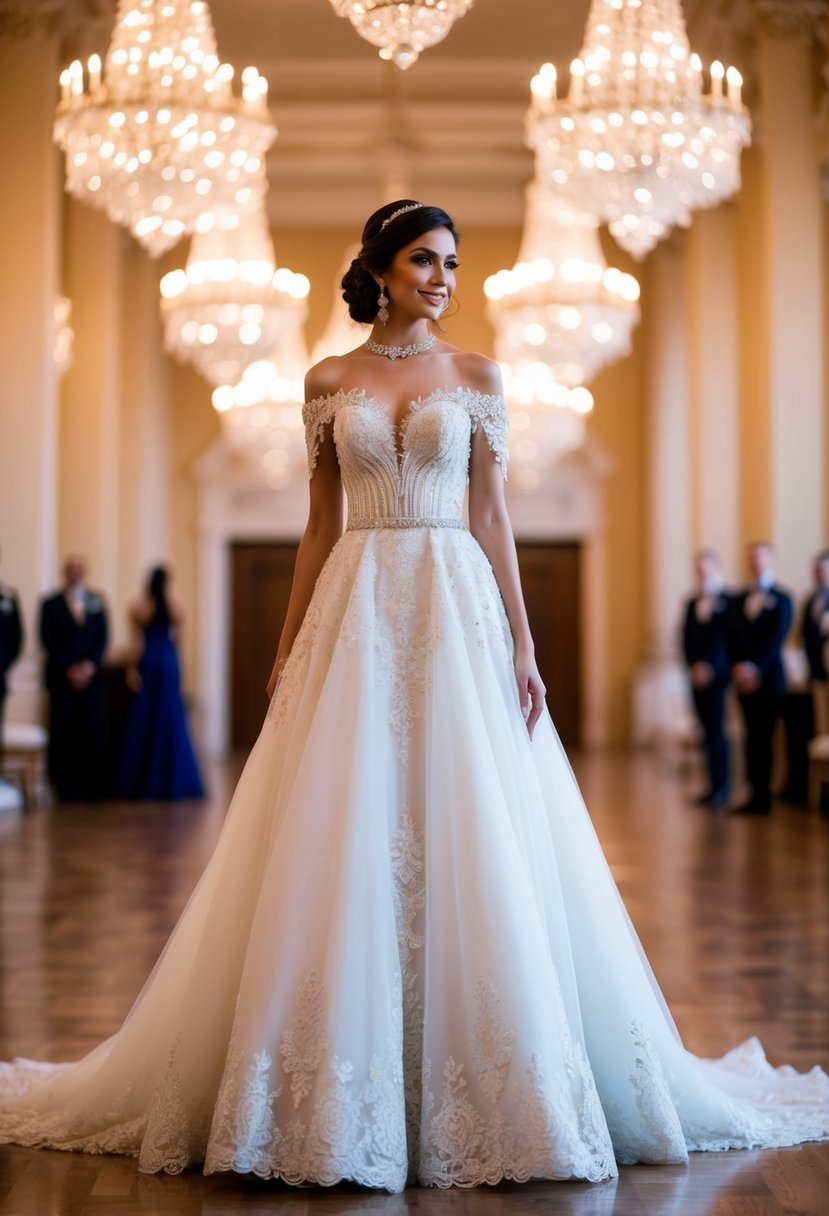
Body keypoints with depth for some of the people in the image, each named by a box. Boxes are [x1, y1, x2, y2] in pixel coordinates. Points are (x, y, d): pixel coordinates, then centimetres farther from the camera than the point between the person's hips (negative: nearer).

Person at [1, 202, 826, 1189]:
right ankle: (344, 1094, 8)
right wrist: (288, 650, 6)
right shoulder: (328, 382, 9)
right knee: (346, 845, -2)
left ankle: (479, 1089, 9)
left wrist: (521, 644, -2)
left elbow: (491, 519, 5)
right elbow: (319, 526, 10)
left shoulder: (474, 377, 8)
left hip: (457, 609, 0)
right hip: (355, 614, 1)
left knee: (466, 843, -3)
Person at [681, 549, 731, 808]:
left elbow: (727, 640, -8)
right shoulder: (692, 603, 15)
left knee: (716, 728, -8)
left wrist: (710, 668, -12)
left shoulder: (728, 602, -4)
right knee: (708, 730, 5)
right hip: (697, 676, 5)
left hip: (718, 675, -5)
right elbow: (686, 639, 12)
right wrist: (694, 667, -2)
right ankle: (715, 785, 8)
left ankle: (721, 785, -5)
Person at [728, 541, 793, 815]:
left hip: (769, 677, -5)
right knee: (754, 737, 4)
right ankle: (757, 794, 6)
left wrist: (755, 669, -15)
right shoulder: (740, 598, 15)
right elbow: (733, 635, 11)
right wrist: (738, 667, -4)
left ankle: (763, 797, -1)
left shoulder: (781, 598, -1)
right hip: (744, 677, 5)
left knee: (762, 737, -5)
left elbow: (777, 637, -9)